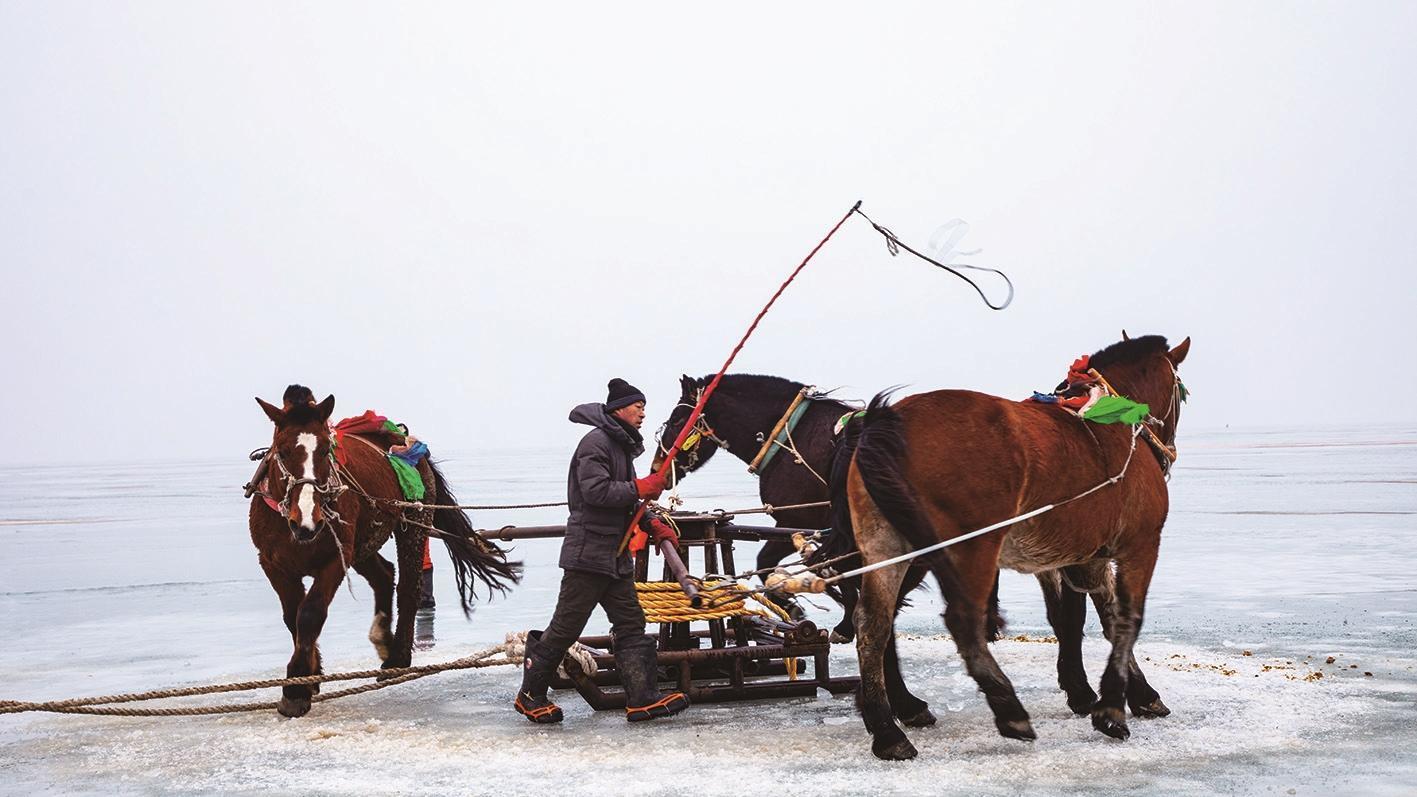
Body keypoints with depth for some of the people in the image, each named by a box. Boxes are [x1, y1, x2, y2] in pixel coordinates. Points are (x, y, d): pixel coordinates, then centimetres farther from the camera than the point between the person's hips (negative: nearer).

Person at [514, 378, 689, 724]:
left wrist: (652, 526, 11)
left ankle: (643, 698, 3)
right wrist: (640, 488, -16)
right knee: (567, 625, -3)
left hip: (615, 555, 10)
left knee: (630, 623, 4)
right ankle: (530, 695, 9)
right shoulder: (596, 442, -12)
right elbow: (595, 491, -24)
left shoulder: (621, 446, 21)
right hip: (588, 550, -10)